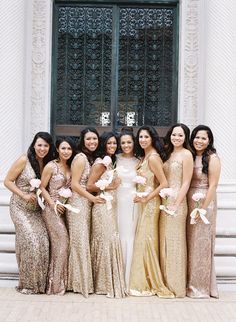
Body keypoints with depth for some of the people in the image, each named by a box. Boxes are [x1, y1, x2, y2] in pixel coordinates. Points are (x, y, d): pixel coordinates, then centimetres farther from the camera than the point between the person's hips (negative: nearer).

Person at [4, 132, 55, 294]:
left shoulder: (48, 163, 2)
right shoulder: (24, 160, -11)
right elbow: (8, 181, -8)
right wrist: (24, 195, -15)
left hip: (36, 209, 4)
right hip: (20, 208, -4)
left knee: (43, 242, -8)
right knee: (30, 242, -14)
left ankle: (40, 283, 5)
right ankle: (27, 283, 1)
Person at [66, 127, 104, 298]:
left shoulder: (93, 158, 15)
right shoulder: (81, 158, -11)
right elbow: (74, 185, -15)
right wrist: (92, 197, -15)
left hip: (88, 203, 8)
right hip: (79, 202, -8)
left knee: (86, 240, 10)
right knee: (80, 240, -4)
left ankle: (84, 280, 18)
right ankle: (80, 282, 5)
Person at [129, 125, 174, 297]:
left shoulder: (153, 157, -15)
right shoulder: (145, 156, 13)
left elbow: (164, 183, -18)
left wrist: (146, 198, -16)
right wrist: (140, 197, 3)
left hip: (150, 203, -9)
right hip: (144, 202, 9)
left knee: (146, 240, -5)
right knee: (144, 240, 10)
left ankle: (149, 284, 5)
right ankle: (147, 283, 18)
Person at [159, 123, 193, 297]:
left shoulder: (186, 154, -6)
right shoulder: (168, 154, 16)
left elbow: (186, 182, -11)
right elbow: (163, 180, 14)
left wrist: (176, 204, -17)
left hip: (177, 201, -7)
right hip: (164, 201, 7)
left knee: (175, 241, -2)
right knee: (164, 241, 10)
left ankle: (177, 285, 7)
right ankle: (166, 282, 19)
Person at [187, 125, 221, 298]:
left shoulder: (212, 158, -8)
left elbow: (212, 185, -12)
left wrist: (203, 208, -16)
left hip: (204, 203, -6)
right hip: (189, 203, 6)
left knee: (201, 243, 1)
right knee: (190, 243, 9)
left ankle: (201, 286, 12)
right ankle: (191, 284, 20)